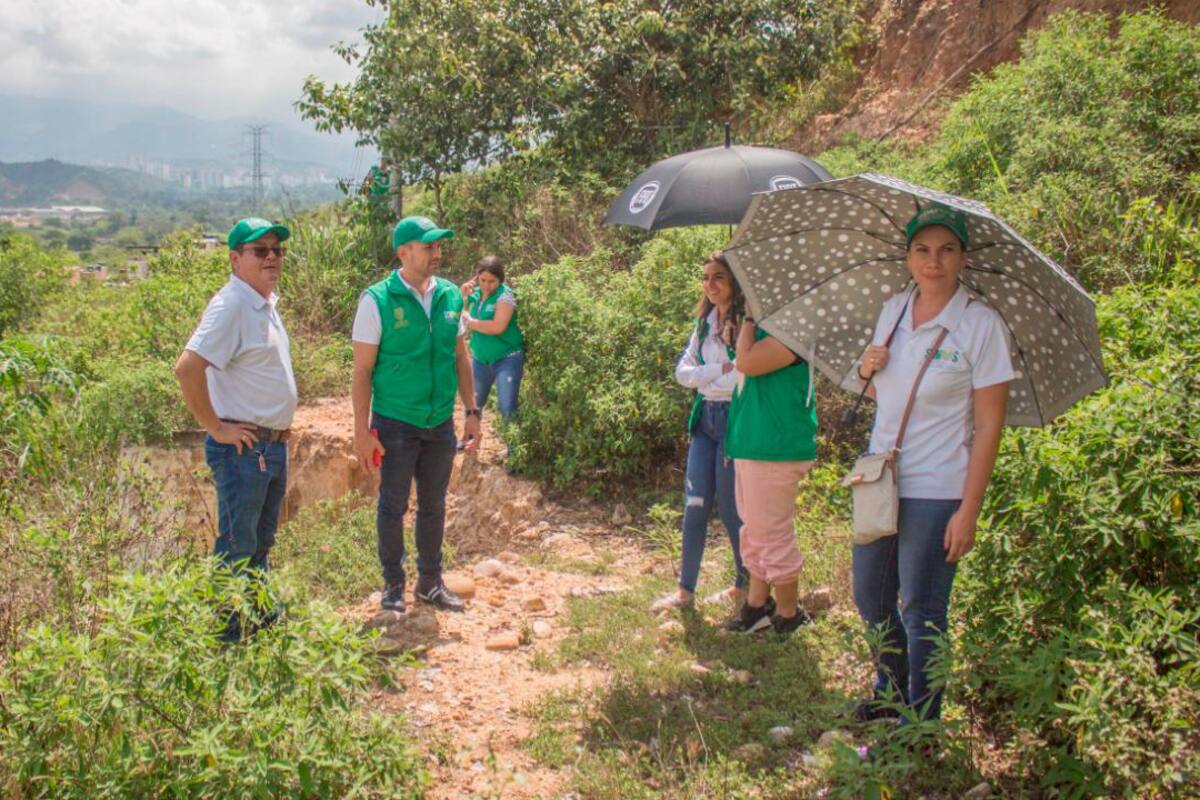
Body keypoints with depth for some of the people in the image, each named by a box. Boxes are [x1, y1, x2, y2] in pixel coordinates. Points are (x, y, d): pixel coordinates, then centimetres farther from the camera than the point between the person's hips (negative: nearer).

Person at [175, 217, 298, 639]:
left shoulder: (267, 303, 12)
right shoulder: (231, 305, -18)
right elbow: (187, 367, -28)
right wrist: (216, 427, -22)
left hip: (274, 445, 9)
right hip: (243, 449, -9)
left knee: (260, 544, 21)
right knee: (236, 550, 0)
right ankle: (224, 637, 11)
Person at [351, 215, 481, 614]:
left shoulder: (450, 296, 2)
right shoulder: (377, 300, -12)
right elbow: (362, 369, -11)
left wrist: (471, 412, 8)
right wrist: (362, 431, -13)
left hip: (440, 423, 5)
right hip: (396, 423, -4)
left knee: (434, 506, 14)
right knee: (393, 506, 7)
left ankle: (430, 582, 29)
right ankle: (393, 587, 22)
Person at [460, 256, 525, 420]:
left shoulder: (505, 295, -14)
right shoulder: (475, 294, 4)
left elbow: (498, 327, -26)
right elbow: (462, 321, 6)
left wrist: (471, 322, -14)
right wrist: (463, 297, -7)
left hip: (506, 359, -6)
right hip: (480, 359, 6)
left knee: (507, 409, -11)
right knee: (473, 405, 16)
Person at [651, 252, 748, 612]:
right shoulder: (705, 322, 13)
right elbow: (683, 371, 7)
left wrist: (704, 377, -10)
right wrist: (718, 371, -10)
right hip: (705, 418, 7)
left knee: (731, 507, 2)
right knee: (695, 505, 5)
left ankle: (746, 585, 21)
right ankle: (685, 589, 11)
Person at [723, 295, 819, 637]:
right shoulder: (765, 325, 13)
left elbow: (747, 362, -26)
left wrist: (749, 320, -18)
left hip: (775, 449, -10)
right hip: (750, 444, 10)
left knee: (772, 534, 0)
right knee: (754, 531, 18)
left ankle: (789, 615, 14)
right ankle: (757, 604, 31)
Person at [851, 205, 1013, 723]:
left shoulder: (980, 325, -12)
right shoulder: (893, 310, 5)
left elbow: (988, 425, -12)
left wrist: (968, 511, -16)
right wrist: (866, 370, -6)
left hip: (936, 492, -6)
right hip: (880, 480, 6)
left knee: (921, 614, 3)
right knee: (871, 600, 17)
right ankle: (891, 693, 41)